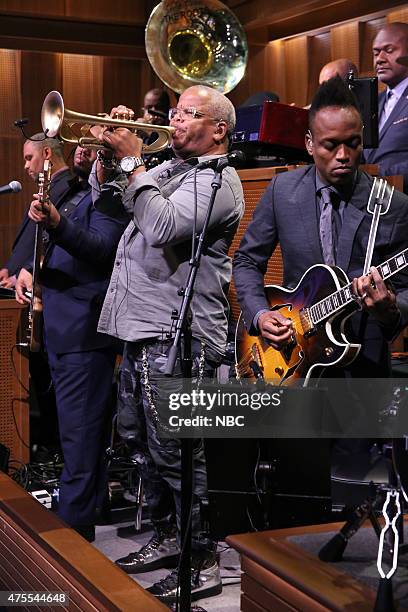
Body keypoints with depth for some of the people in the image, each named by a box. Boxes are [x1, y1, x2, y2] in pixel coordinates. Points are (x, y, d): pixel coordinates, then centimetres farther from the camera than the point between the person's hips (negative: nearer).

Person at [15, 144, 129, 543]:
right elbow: (49, 244, 26)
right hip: (60, 326, 10)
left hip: (84, 329, -10)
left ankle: (73, 528, -3)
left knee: (78, 431, -8)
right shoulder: (72, 191, 20)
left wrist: (56, 224, -39)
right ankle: (90, 507, 30)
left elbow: (102, 247, -23)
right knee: (76, 426, 18)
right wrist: (28, 267, 6)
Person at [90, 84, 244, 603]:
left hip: (178, 337, -10)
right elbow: (105, 196, 21)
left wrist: (131, 161, -17)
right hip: (140, 329, 10)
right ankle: (167, 538, 32)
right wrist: (111, 153, 4)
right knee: (137, 439, 18)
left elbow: (162, 226, -25)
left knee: (173, 452, -6)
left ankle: (202, 565, 5)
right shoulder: (167, 169, 18)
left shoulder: (218, 181, -10)